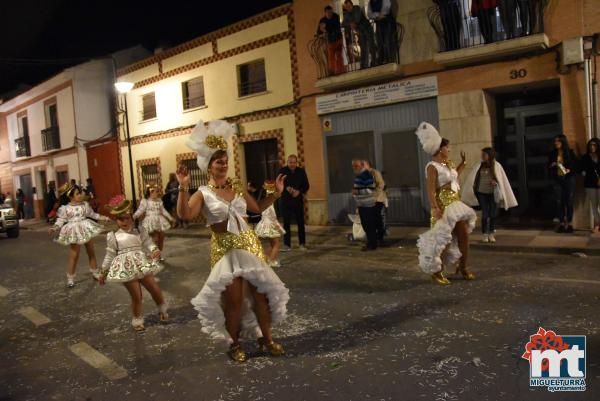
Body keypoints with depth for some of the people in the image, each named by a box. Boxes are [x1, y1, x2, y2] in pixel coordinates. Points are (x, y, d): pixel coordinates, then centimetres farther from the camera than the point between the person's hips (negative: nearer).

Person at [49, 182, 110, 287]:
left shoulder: (85, 205, 4)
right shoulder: (64, 208, -8)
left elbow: (92, 214, 15)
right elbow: (61, 220, -7)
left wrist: (103, 218, 13)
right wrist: (55, 228, -23)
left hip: (86, 229, 4)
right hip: (74, 232, -4)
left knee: (91, 252, 12)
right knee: (74, 254, -2)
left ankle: (95, 272, 27)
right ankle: (70, 278, 10)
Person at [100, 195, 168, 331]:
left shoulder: (140, 231, 3)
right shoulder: (113, 236, -1)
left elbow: (148, 244, -2)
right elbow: (110, 256, 7)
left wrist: (155, 250, -25)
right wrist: (103, 272, 11)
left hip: (142, 265, 2)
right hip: (126, 269, -2)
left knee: (155, 289, 6)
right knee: (136, 296, 1)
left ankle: (162, 309, 35)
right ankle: (137, 319, 24)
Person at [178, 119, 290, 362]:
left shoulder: (237, 187, 8)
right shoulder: (203, 193, -6)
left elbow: (258, 207, 20)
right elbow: (185, 214, -24)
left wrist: (276, 193, 11)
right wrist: (183, 188, -32)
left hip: (249, 244, 5)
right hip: (225, 249, -5)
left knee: (261, 292, 8)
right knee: (234, 299, 1)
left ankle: (266, 338, 27)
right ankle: (234, 344, 24)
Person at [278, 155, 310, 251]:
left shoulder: (301, 171, 4)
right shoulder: (282, 171, 0)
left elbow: (306, 185, 5)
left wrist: (299, 191, -14)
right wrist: (286, 188, -21)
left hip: (298, 200, 1)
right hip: (286, 201, -1)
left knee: (300, 222, 5)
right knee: (286, 223, 0)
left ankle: (302, 243, 15)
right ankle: (287, 244, 8)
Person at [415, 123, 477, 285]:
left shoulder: (448, 163, 11)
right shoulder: (432, 166, -14)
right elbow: (430, 189, -22)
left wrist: (463, 163, 28)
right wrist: (435, 208, -31)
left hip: (456, 204, 9)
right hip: (444, 206, -9)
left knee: (464, 235, 10)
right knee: (444, 239, -6)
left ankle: (463, 268, 25)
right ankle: (436, 272, 7)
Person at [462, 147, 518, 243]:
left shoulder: (496, 165, -2)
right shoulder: (480, 166, 0)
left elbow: (502, 179, 1)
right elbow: (472, 177, -2)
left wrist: (496, 182, -16)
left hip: (493, 193, 0)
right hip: (482, 193, 0)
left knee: (492, 214, 5)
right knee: (485, 214, 1)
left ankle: (491, 234, 16)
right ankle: (485, 235, 10)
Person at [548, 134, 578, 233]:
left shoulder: (570, 153, 2)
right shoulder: (552, 154, 9)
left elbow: (575, 166, 2)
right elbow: (548, 166, 15)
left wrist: (569, 170, -16)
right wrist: (551, 165, -5)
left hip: (568, 179, -2)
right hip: (557, 180, 2)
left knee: (569, 202, -2)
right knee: (559, 202, 0)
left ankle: (569, 223, 6)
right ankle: (561, 223, 7)